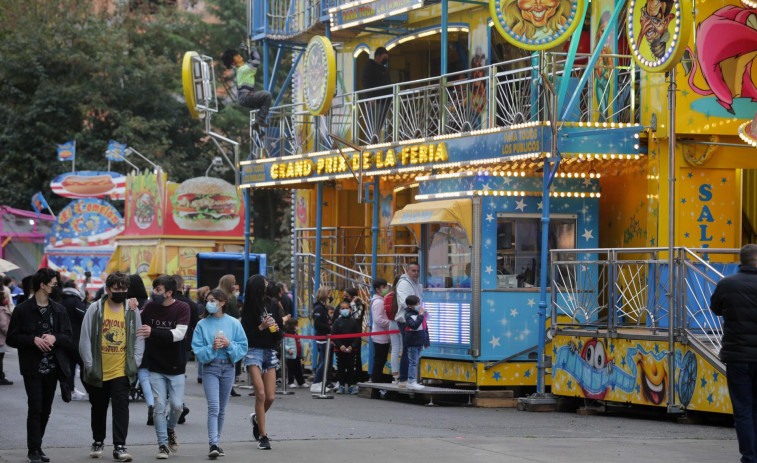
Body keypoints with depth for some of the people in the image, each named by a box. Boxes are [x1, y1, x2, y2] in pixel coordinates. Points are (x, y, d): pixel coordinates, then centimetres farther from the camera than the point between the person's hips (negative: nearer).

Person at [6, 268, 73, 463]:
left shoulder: (59, 310, 10)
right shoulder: (23, 310, -2)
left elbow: (69, 340, 8)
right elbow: (11, 338, -2)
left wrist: (55, 338, -12)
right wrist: (33, 339, -17)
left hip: (52, 368, 4)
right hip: (33, 368, -4)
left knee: (46, 410, 8)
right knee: (35, 409, -8)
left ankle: (36, 446, 20)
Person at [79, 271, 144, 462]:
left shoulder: (132, 311, 2)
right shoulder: (95, 309, -3)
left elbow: (139, 339, 7)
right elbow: (85, 339, -2)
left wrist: (134, 364, -2)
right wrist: (89, 366, -6)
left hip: (121, 372, 0)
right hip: (98, 373, 0)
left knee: (121, 407, -9)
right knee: (98, 408, 16)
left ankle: (119, 446, -7)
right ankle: (98, 442, 33)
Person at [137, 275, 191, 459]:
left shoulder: (182, 308, -10)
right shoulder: (150, 306, -1)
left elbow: (178, 333, -22)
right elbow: (138, 328, 13)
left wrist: (153, 332, -30)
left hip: (176, 367, -1)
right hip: (156, 367, 1)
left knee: (177, 405, -2)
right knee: (159, 406, -4)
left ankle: (170, 429, 29)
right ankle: (163, 444, 6)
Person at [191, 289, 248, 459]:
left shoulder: (234, 323, 1)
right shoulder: (202, 324, -1)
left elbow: (243, 347, 2)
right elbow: (197, 350, -4)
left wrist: (229, 345, -14)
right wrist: (212, 348, -19)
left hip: (228, 367, 2)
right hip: (210, 367, -2)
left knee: (222, 408, 10)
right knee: (213, 407, -14)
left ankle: (216, 442, 21)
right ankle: (213, 445, -19)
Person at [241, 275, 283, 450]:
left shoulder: (272, 307, 7)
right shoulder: (249, 310, -4)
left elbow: (279, 336, 13)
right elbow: (245, 334, -6)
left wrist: (276, 330, -9)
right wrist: (262, 327, -18)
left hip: (270, 352, 4)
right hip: (254, 351, -4)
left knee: (270, 397, 1)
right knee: (260, 394, -13)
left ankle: (257, 418, 33)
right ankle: (263, 436, -5)